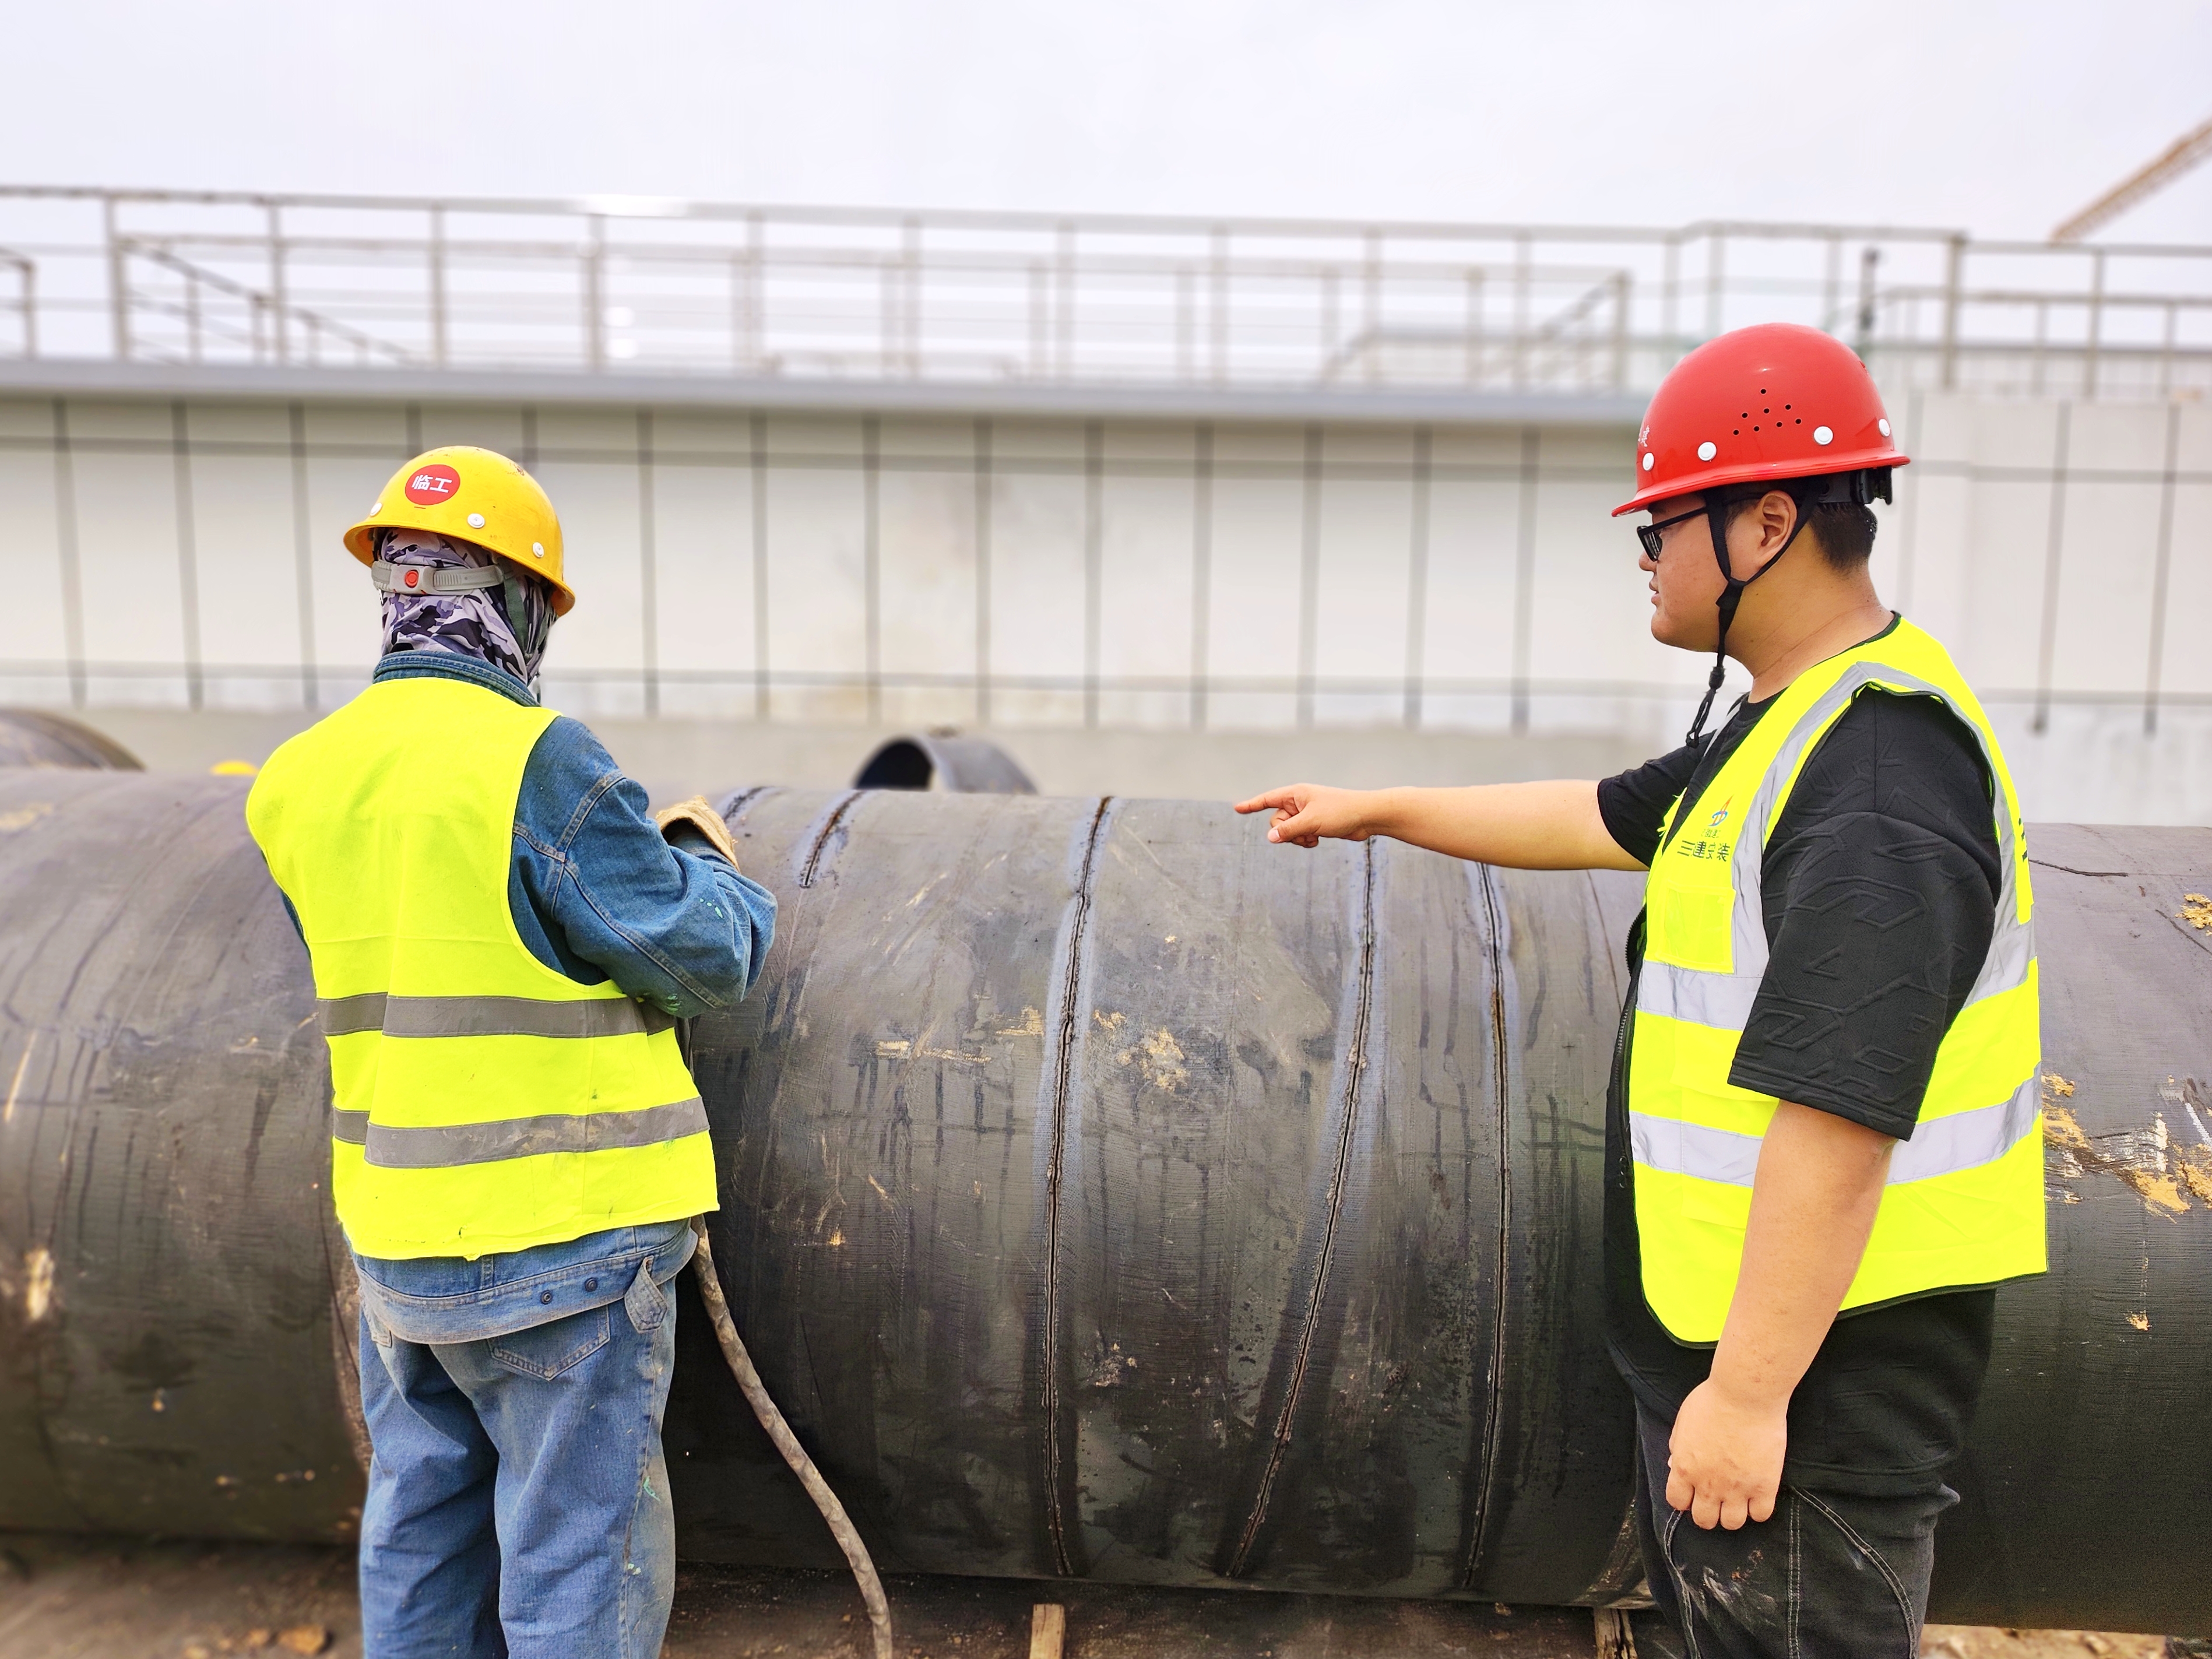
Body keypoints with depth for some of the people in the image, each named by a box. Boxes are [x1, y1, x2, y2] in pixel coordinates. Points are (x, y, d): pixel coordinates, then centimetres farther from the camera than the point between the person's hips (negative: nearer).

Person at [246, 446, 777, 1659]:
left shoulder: (299, 779, 3)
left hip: (392, 1238, 7)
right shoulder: (537, 762, -19)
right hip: (559, 1244, -7)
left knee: (420, 1539, 23)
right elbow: (708, 959, -13)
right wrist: (702, 860, 8)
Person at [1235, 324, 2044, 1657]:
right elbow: (1601, 820, 20)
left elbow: (1839, 1115, -30)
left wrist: (1747, 1392, -25)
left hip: (1816, 1364, -10)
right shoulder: (1791, 727, 9)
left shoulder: (1878, 776, -26)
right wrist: (1376, 811, 24)